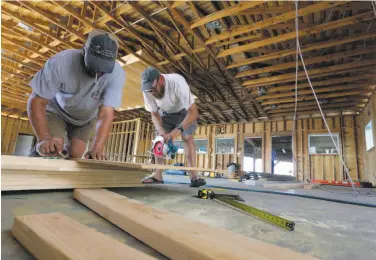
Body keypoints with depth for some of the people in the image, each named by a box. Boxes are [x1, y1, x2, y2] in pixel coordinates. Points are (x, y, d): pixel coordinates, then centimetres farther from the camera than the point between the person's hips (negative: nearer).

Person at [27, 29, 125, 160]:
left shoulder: (117, 74, -32)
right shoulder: (60, 62, -34)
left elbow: (106, 113, -36)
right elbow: (37, 101, -27)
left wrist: (97, 148, -50)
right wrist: (44, 139, -41)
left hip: (86, 118, 2)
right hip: (56, 110, -1)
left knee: (74, 155, -5)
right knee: (51, 153, -18)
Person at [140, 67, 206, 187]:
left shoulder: (177, 82, -41)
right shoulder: (147, 90, -28)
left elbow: (194, 112, -44)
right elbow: (154, 114, -17)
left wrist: (178, 130, -57)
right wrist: (162, 132, -36)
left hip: (183, 111, -3)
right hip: (164, 113, 4)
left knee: (188, 138, -16)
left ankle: (194, 177, -17)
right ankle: (158, 176, -4)